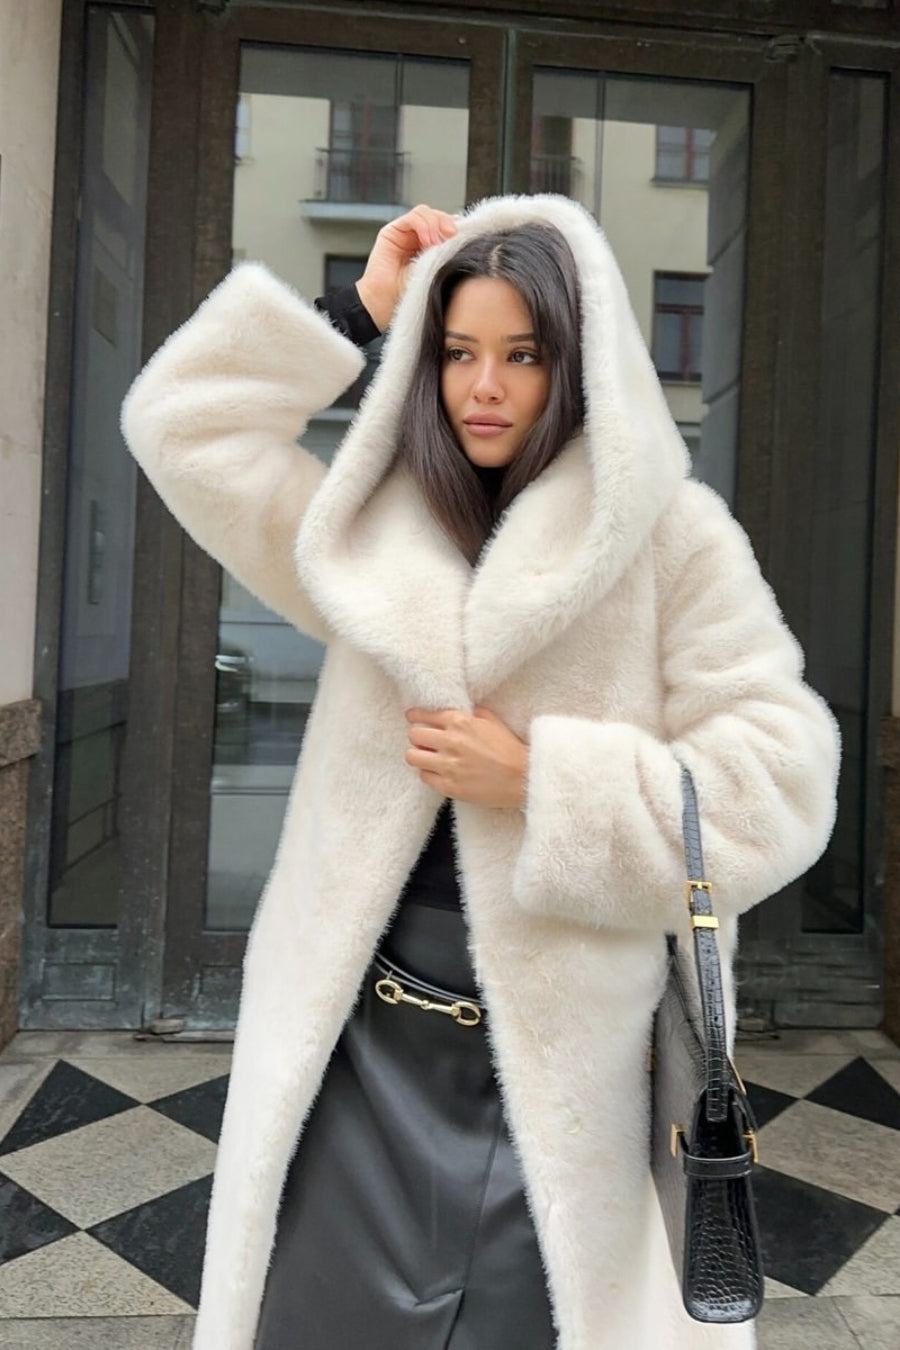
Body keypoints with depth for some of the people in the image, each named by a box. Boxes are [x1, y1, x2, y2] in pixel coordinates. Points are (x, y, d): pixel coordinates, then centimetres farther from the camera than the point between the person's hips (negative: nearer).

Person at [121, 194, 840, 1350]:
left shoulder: (672, 538, -6)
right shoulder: (382, 527, 6)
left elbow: (778, 780, -11)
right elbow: (183, 424, 8)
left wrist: (541, 782, -17)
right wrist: (358, 312, 3)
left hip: (557, 1069, -3)